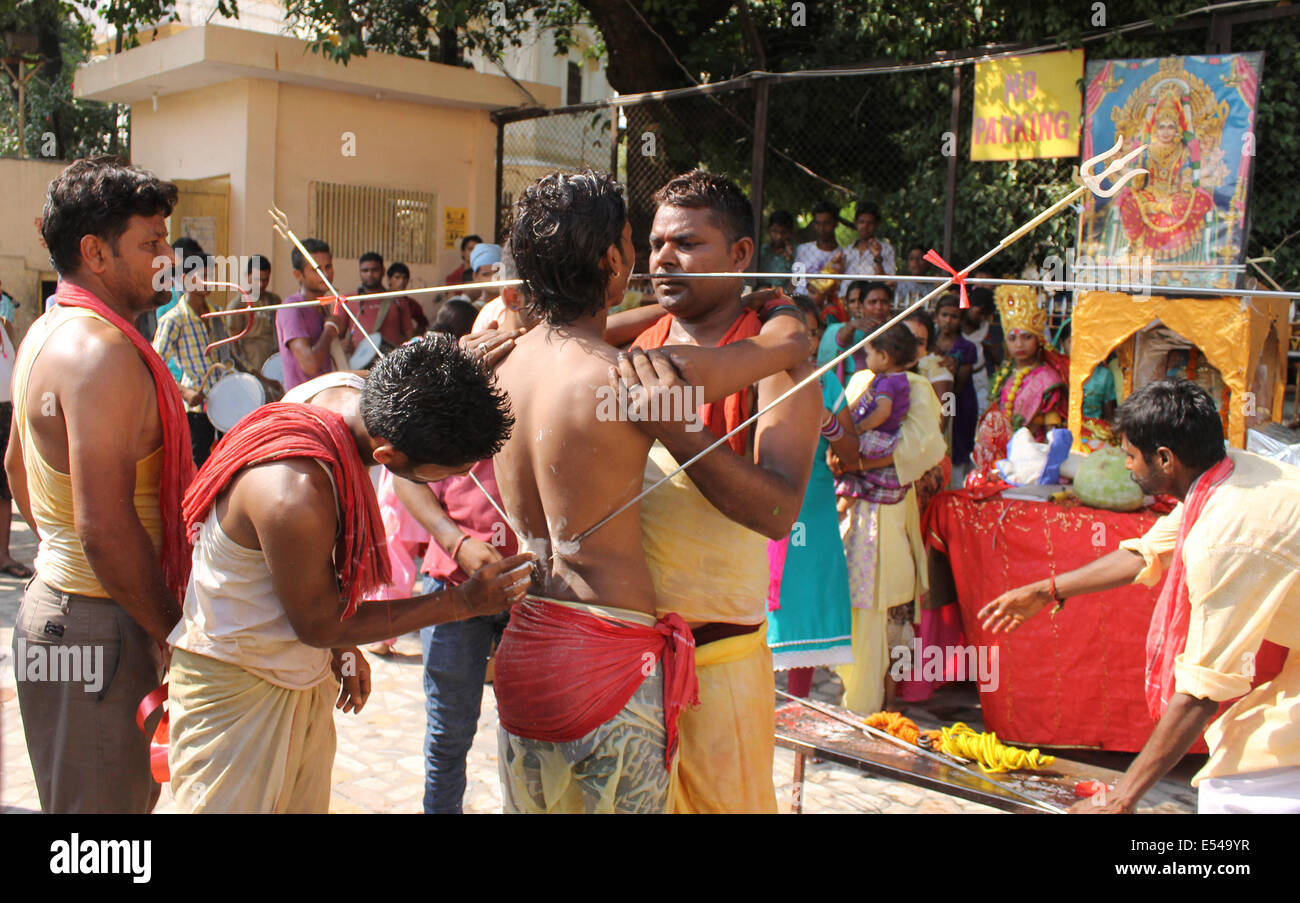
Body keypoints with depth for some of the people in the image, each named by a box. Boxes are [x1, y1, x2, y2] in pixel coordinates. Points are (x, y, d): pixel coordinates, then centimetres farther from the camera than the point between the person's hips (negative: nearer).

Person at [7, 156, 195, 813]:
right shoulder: (103, 351, -21)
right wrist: (177, 634, -16)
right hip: (101, 624, -10)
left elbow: (17, 466, 24)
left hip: (57, 602, 10)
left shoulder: (46, 332, 12)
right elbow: (106, 527, -26)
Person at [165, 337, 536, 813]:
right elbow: (318, 625, -19)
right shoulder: (295, 492, -36)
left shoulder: (344, 398, -9)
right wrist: (462, 602, -17)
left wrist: (341, 647, 15)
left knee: (306, 803, 15)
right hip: (237, 691, -8)